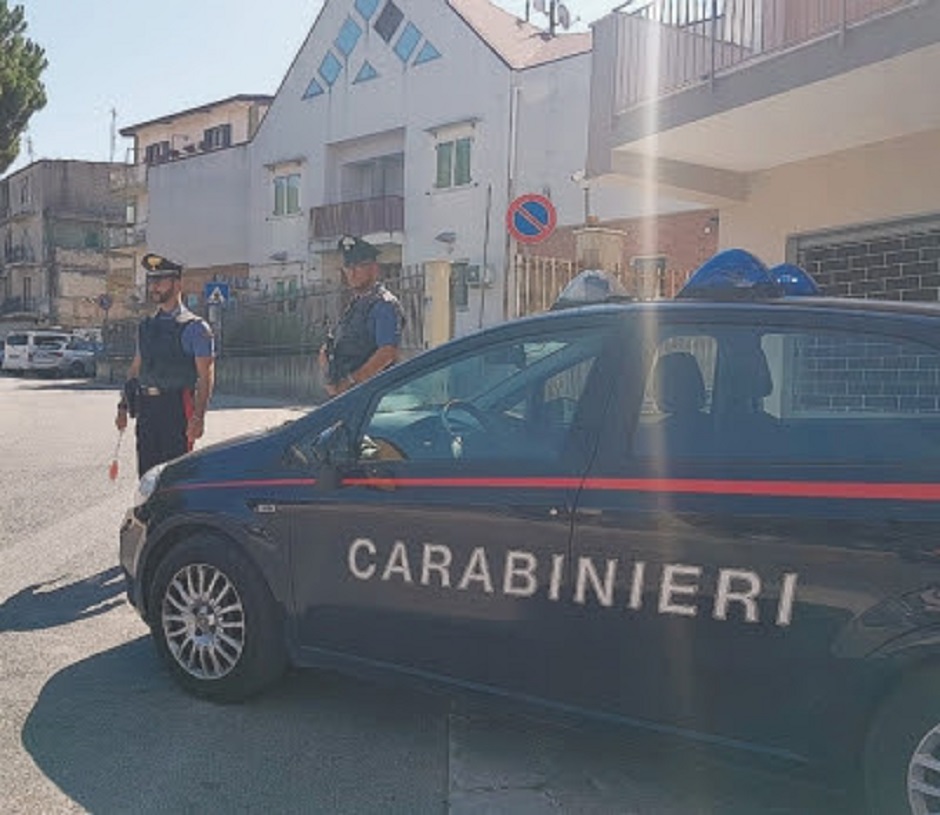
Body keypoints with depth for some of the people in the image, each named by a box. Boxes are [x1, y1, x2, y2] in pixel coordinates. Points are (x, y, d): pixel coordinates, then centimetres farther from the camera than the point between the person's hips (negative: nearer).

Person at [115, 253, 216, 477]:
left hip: (176, 409, -6)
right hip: (145, 407, 6)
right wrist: (123, 406, 15)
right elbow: (135, 368, 21)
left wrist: (198, 416, -19)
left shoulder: (194, 328, -5)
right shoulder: (146, 326, 15)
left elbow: (206, 376, -10)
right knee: (147, 473, 9)